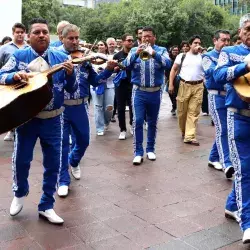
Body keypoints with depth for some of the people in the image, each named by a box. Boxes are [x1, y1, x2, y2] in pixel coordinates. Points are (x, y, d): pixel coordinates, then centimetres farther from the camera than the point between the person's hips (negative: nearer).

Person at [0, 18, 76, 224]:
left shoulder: (61, 58, 1)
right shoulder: (18, 56, 0)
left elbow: (71, 89, 1)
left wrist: (70, 74, -20)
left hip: (53, 119, 1)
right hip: (26, 117, -1)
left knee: (53, 163, 5)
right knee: (21, 159, 9)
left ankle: (46, 206, 21)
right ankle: (20, 193, 39)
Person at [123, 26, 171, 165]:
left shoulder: (161, 50, 6)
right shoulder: (134, 50, 8)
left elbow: (167, 64, -13)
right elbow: (126, 65, -6)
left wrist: (153, 53, -26)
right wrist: (136, 54, -22)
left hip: (155, 92, 1)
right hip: (139, 92, 0)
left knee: (152, 122, 9)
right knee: (137, 121, -6)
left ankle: (150, 149, 21)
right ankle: (138, 152, 0)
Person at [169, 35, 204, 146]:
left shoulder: (203, 57, 9)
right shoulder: (182, 56, 7)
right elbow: (174, 69, 8)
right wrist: (171, 84, -1)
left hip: (198, 87, 0)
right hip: (184, 85, 0)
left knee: (193, 112, -2)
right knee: (182, 111, 6)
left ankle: (189, 136, 0)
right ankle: (183, 131, 29)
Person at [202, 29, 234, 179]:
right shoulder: (208, 56, 1)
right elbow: (213, 71, -19)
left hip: (231, 96, 6)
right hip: (217, 96, -5)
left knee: (223, 130, 10)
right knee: (222, 130, -13)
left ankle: (214, 158, 24)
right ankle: (227, 164, -20)